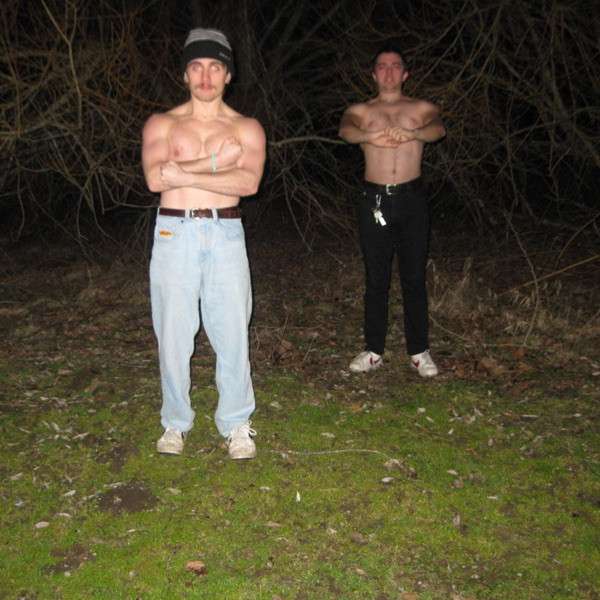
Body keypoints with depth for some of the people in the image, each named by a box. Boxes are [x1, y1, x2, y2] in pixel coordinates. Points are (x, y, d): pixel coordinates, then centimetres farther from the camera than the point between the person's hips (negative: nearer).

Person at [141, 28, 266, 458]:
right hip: (174, 234, 1)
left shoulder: (247, 128, 8)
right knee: (173, 332, 5)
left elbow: (249, 182, -11)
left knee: (232, 332, 1)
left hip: (225, 234, 0)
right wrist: (214, 162, -11)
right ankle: (176, 422, 23)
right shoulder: (162, 124, 8)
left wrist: (186, 174, -13)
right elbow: (155, 178, -10)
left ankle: (236, 423, 17)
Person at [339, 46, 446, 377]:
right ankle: (374, 351, 16)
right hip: (374, 199, 0)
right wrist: (369, 136, -36)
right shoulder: (360, 110, 11)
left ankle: (419, 351, 16)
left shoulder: (422, 108, 11)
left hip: (412, 199, 0)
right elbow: (345, 129, -12)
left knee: (414, 278, 4)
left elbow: (438, 129, -12)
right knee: (376, 279, 6)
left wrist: (412, 134, -35)